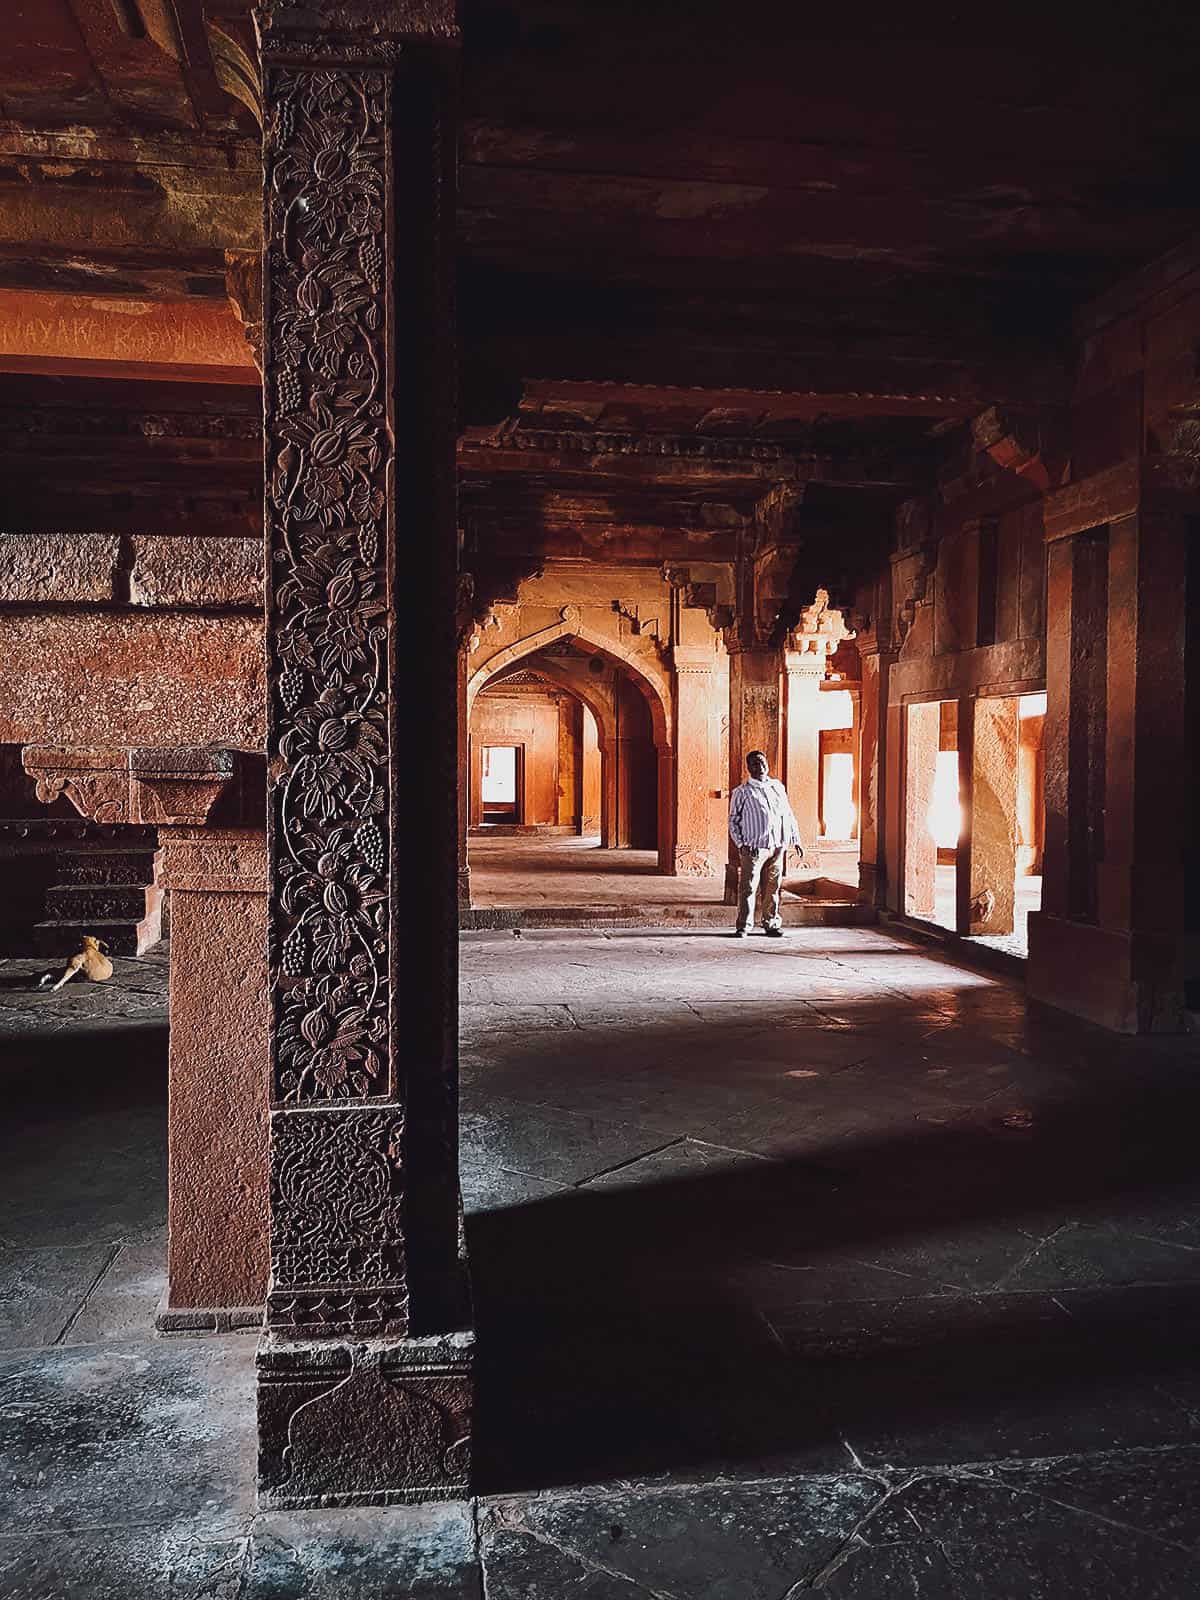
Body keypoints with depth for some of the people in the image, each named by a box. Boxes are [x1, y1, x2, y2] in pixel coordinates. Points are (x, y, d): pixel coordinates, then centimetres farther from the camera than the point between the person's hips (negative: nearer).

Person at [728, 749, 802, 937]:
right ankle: (743, 926, 0)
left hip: (777, 847, 4)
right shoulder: (742, 792, 2)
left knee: (772, 888, 8)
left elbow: (788, 815, 20)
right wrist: (740, 844, -7)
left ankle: (771, 924, 17)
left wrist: (795, 839, 15)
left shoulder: (777, 787, 15)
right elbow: (733, 820, 3)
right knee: (748, 888, -6)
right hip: (753, 848, -4)